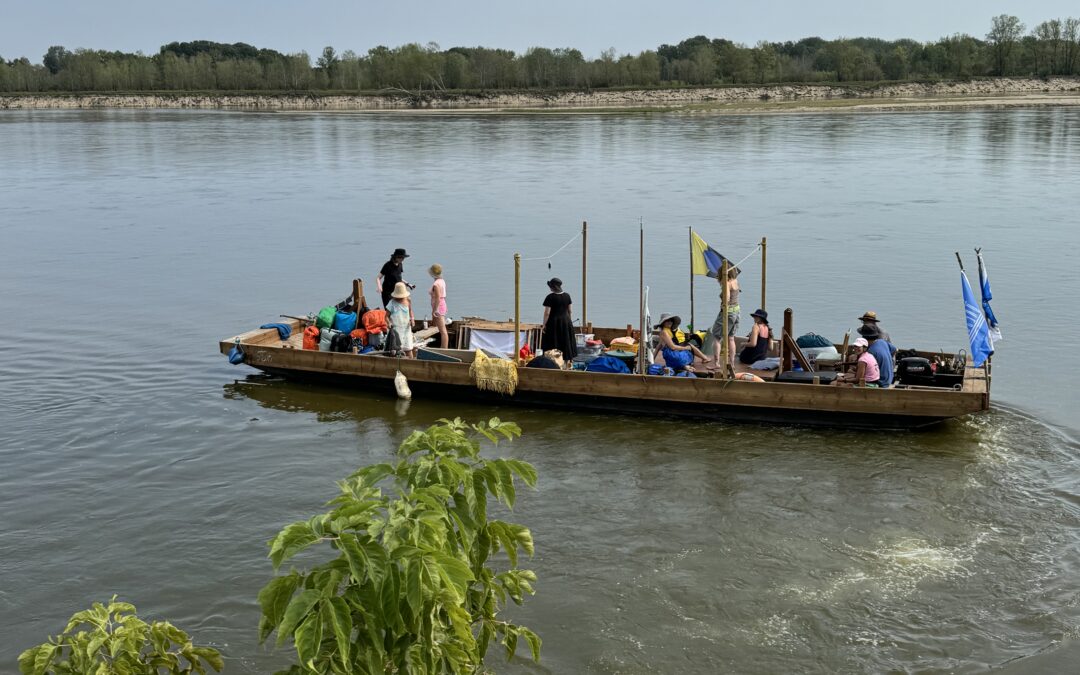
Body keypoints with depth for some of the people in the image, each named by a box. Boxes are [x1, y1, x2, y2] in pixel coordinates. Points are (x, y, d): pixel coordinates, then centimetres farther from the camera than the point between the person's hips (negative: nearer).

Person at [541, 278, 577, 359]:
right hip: (566, 321, 5)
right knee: (566, 343, 12)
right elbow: (569, 310, 9)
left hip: (553, 322, -5)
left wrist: (544, 325, -8)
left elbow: (547, 313, -15)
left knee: (552, 345, 2)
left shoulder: (550, 297, -13)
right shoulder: (567, 295, 1)